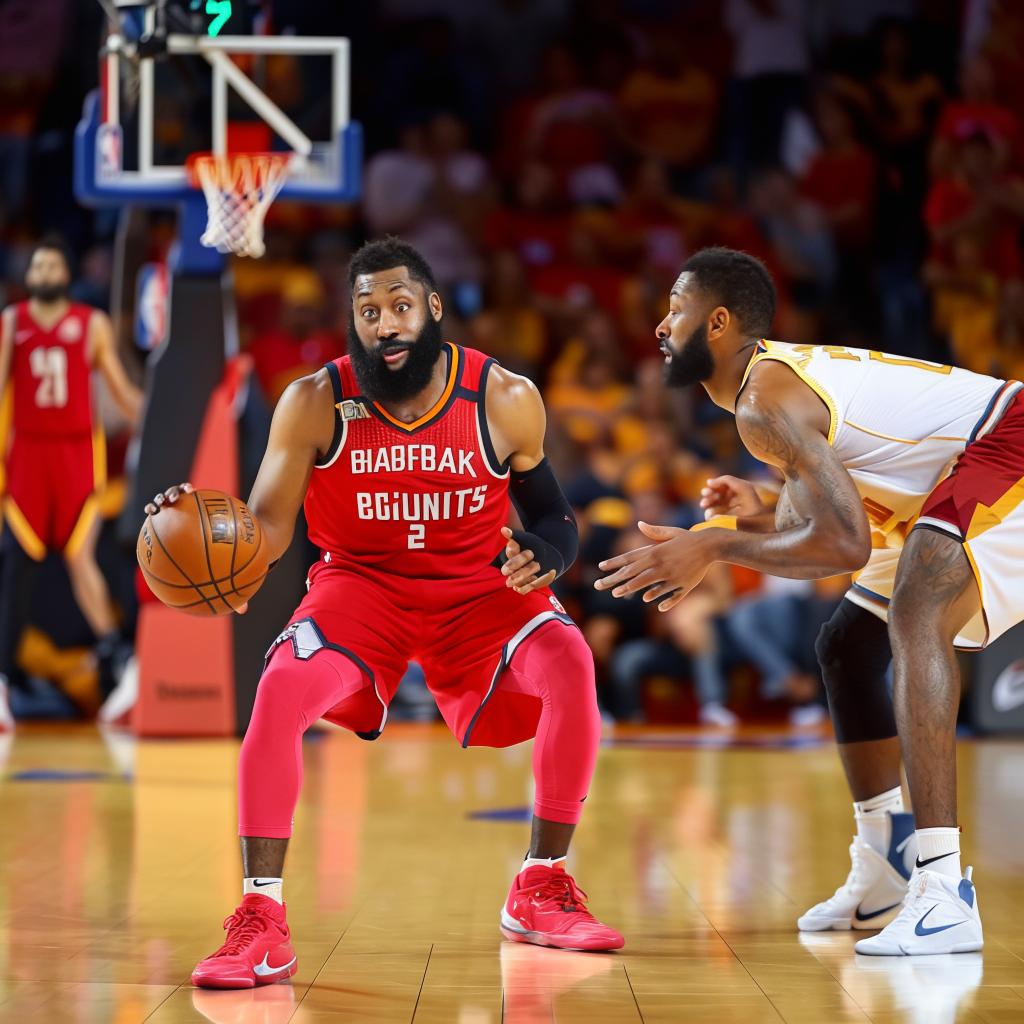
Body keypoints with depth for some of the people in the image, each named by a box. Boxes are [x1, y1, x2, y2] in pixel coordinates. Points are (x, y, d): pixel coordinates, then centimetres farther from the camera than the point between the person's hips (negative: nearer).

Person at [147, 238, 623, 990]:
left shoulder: (505, 400, -13)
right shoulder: (316, 404, -15)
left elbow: (551, 514, 0)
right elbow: (267, 531, -13)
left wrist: (545, 553, -24)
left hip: (479, 587, 1)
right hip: (361, 583, 0)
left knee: (569, 665, -26)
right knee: (280, 689, -28)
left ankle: (542, 889, -9)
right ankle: (261, 922, -20)